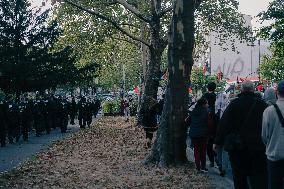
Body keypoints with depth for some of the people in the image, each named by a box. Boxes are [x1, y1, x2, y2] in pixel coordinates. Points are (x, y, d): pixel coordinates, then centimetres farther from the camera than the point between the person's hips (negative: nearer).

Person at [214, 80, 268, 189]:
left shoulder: (234, 104, -6)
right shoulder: (262, 104, 0)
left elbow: (223, 124, -7)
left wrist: (218, 142, 0)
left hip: (237, 147, -1)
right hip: (258, 147, 1)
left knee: (239, 177, 10)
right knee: (259, 178, 3)